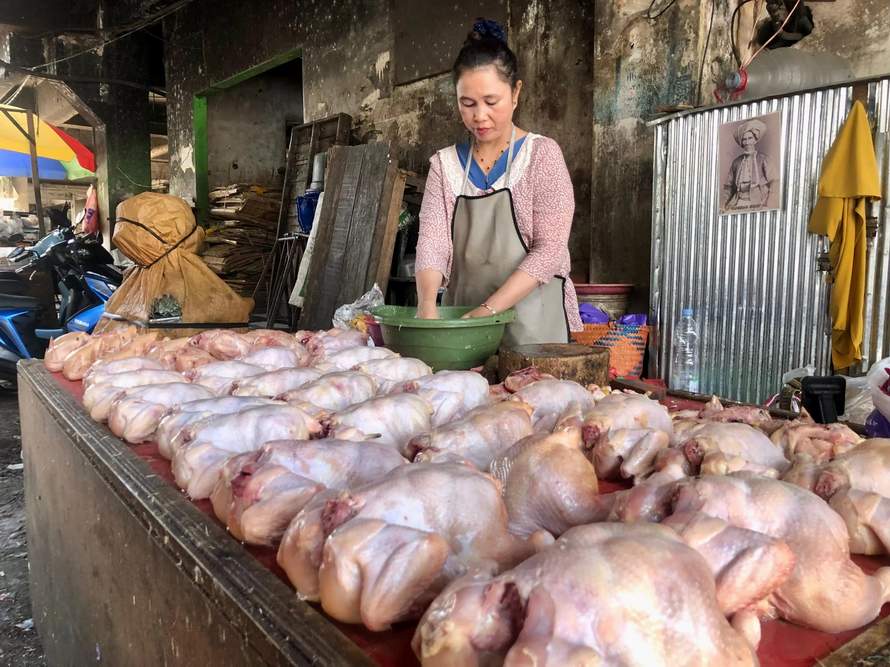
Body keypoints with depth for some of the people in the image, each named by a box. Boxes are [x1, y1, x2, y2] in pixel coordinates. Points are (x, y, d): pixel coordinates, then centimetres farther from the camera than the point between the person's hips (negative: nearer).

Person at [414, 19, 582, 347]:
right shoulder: (445, 164, 6)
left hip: (532, 325, -3)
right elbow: (431, 242, -6)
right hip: (462, 323, 3)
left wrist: (488, 310, -21)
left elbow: (549, 249, -12)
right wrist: (427, 304, -25)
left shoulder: (542, 155, -3)